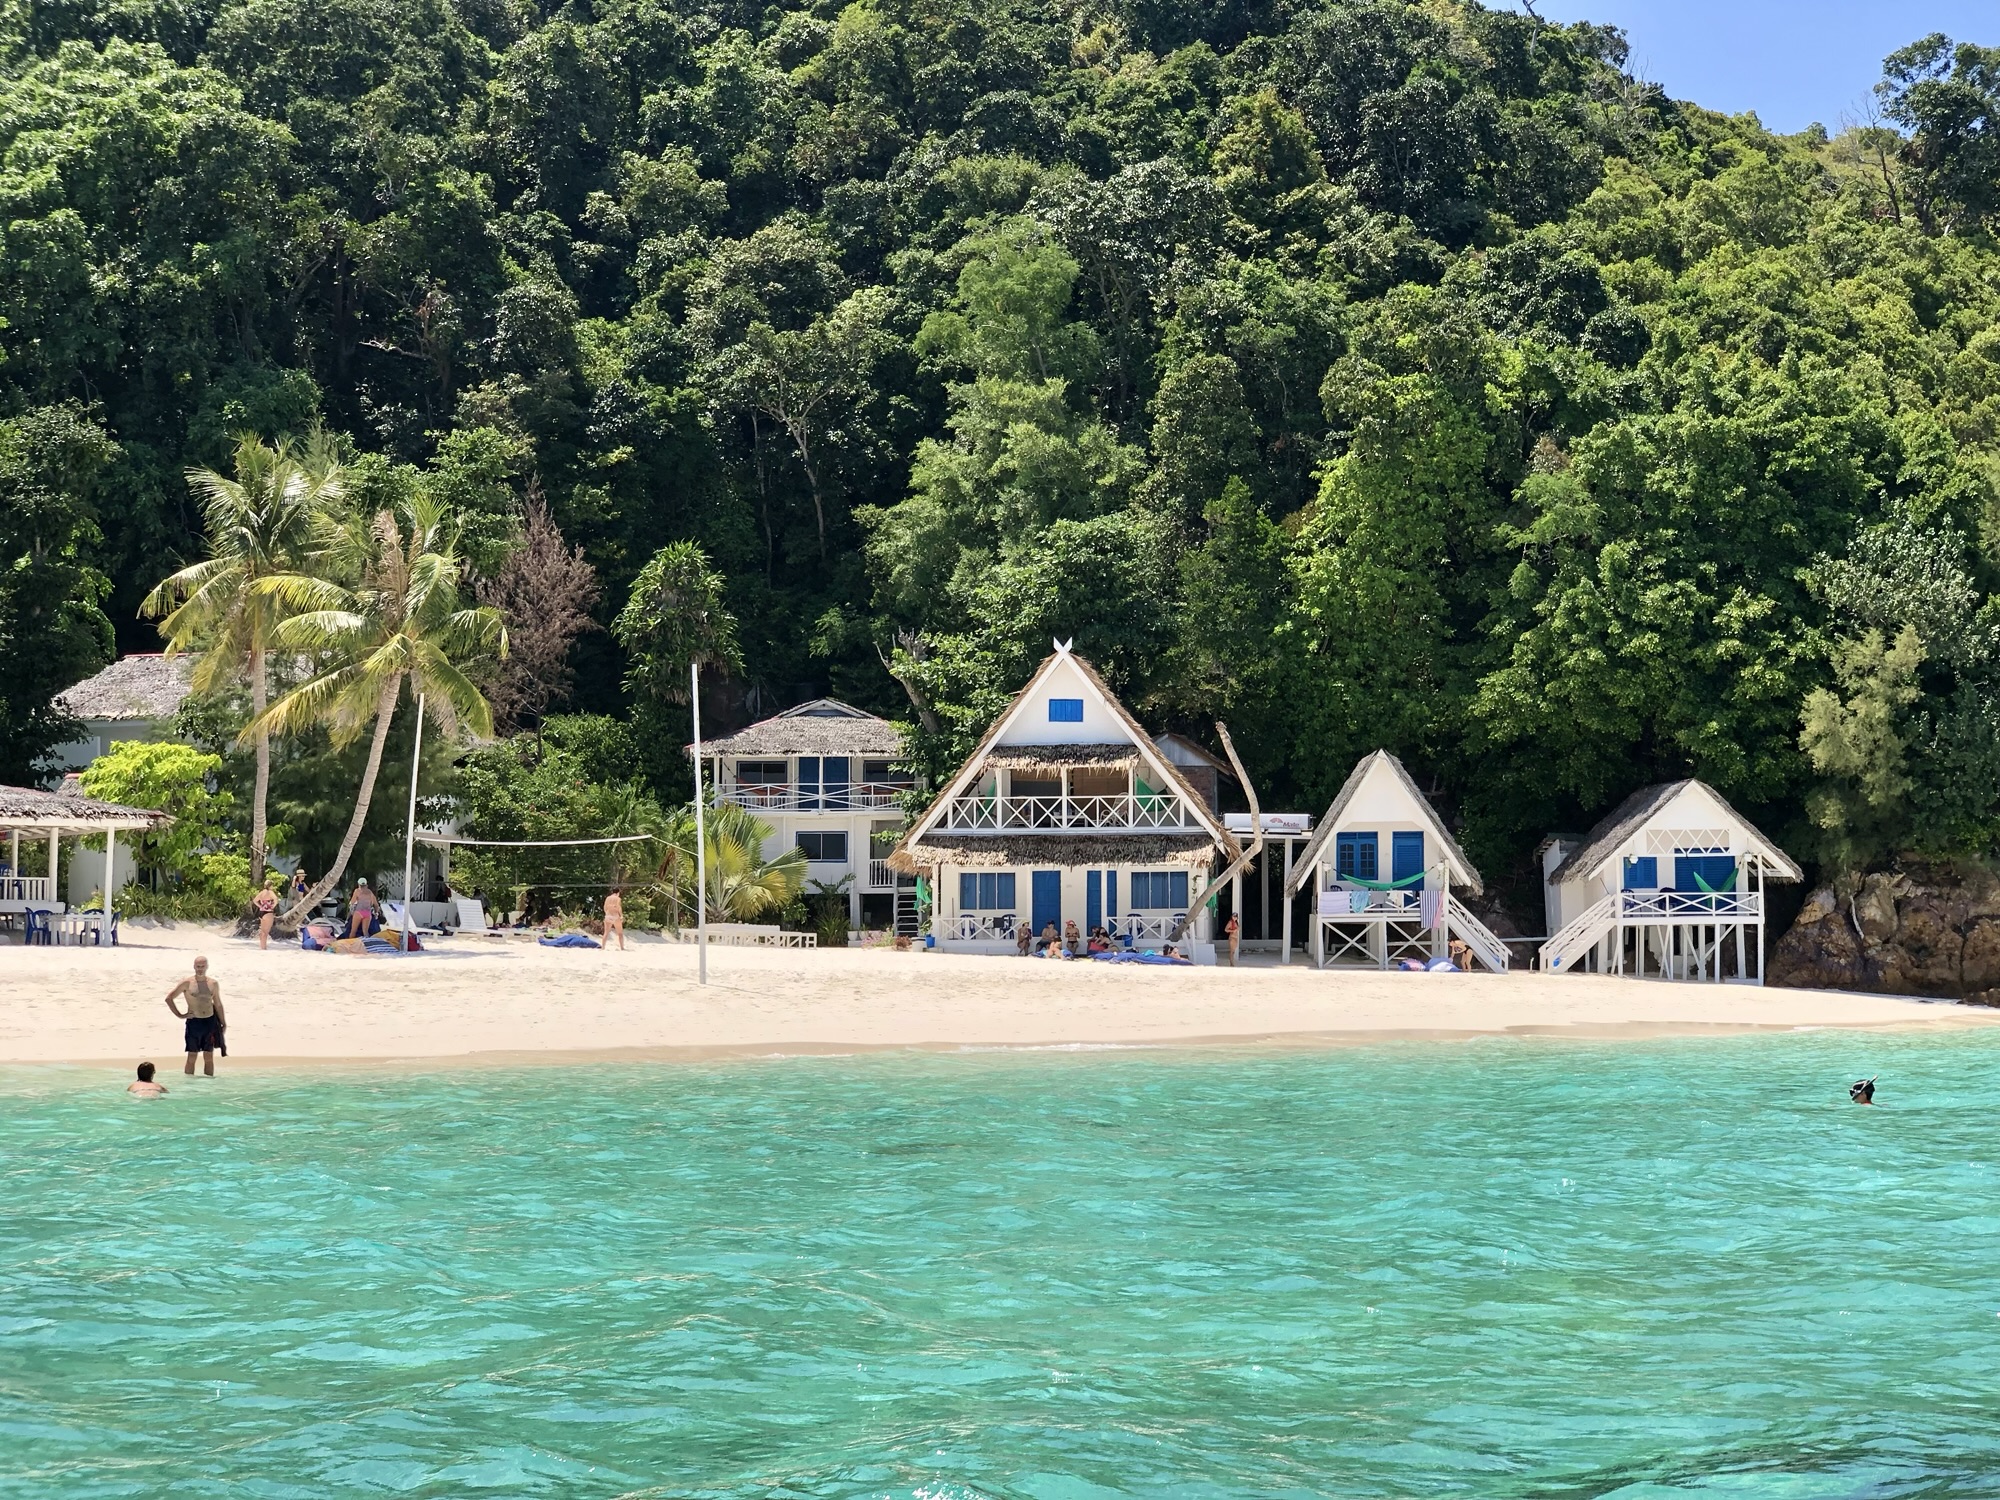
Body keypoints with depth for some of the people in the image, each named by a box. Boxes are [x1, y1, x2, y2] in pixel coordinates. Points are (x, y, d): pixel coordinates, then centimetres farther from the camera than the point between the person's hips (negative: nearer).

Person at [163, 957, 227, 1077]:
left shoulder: (213, 984, 8)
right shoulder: (187, 983, -2)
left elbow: (218, 1005, 15)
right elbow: (169, 998, 0)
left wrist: (223, 1023, 13)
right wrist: (179, 1015, -5)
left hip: (210, 1022, 3)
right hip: (193, 1023, -3)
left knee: (209, 1058, 6)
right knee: (191, 1057, 0)